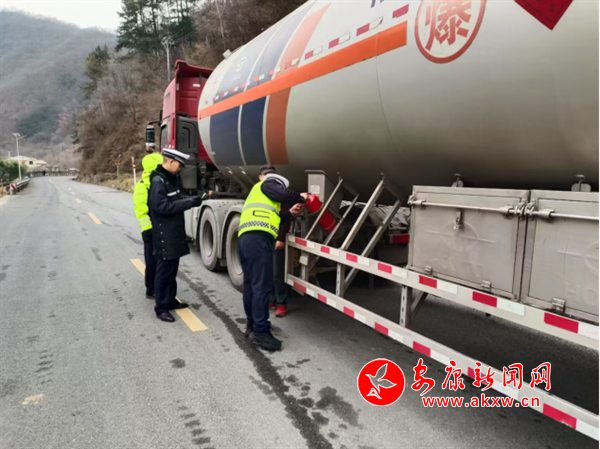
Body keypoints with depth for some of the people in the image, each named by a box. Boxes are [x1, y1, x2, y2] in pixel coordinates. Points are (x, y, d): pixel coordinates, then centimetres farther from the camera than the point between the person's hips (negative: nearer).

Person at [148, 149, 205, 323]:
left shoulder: (172, 179, 12)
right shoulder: (158, 181, -18)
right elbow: (162, 207, -25)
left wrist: (192, 199, 3)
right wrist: (188, 203, -24)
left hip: (175, 232, 10)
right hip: (164, 234, -9)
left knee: (172, 269, 17)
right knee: (164, 271, -3)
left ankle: (170, 300, 30)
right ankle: (161, 308, 6)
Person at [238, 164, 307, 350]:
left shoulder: (256, 194, 37)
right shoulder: (266, 185, 11)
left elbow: (272, 219, 32)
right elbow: (284, 194, -9)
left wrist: (290, 213, 30)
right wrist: (300, 197, 8)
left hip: (245, 238, 10)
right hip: (258, 238, -10)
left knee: (251, 283, 15)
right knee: (262, 285, -11)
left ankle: (252, 324, 24)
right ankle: (260, 332, -10)